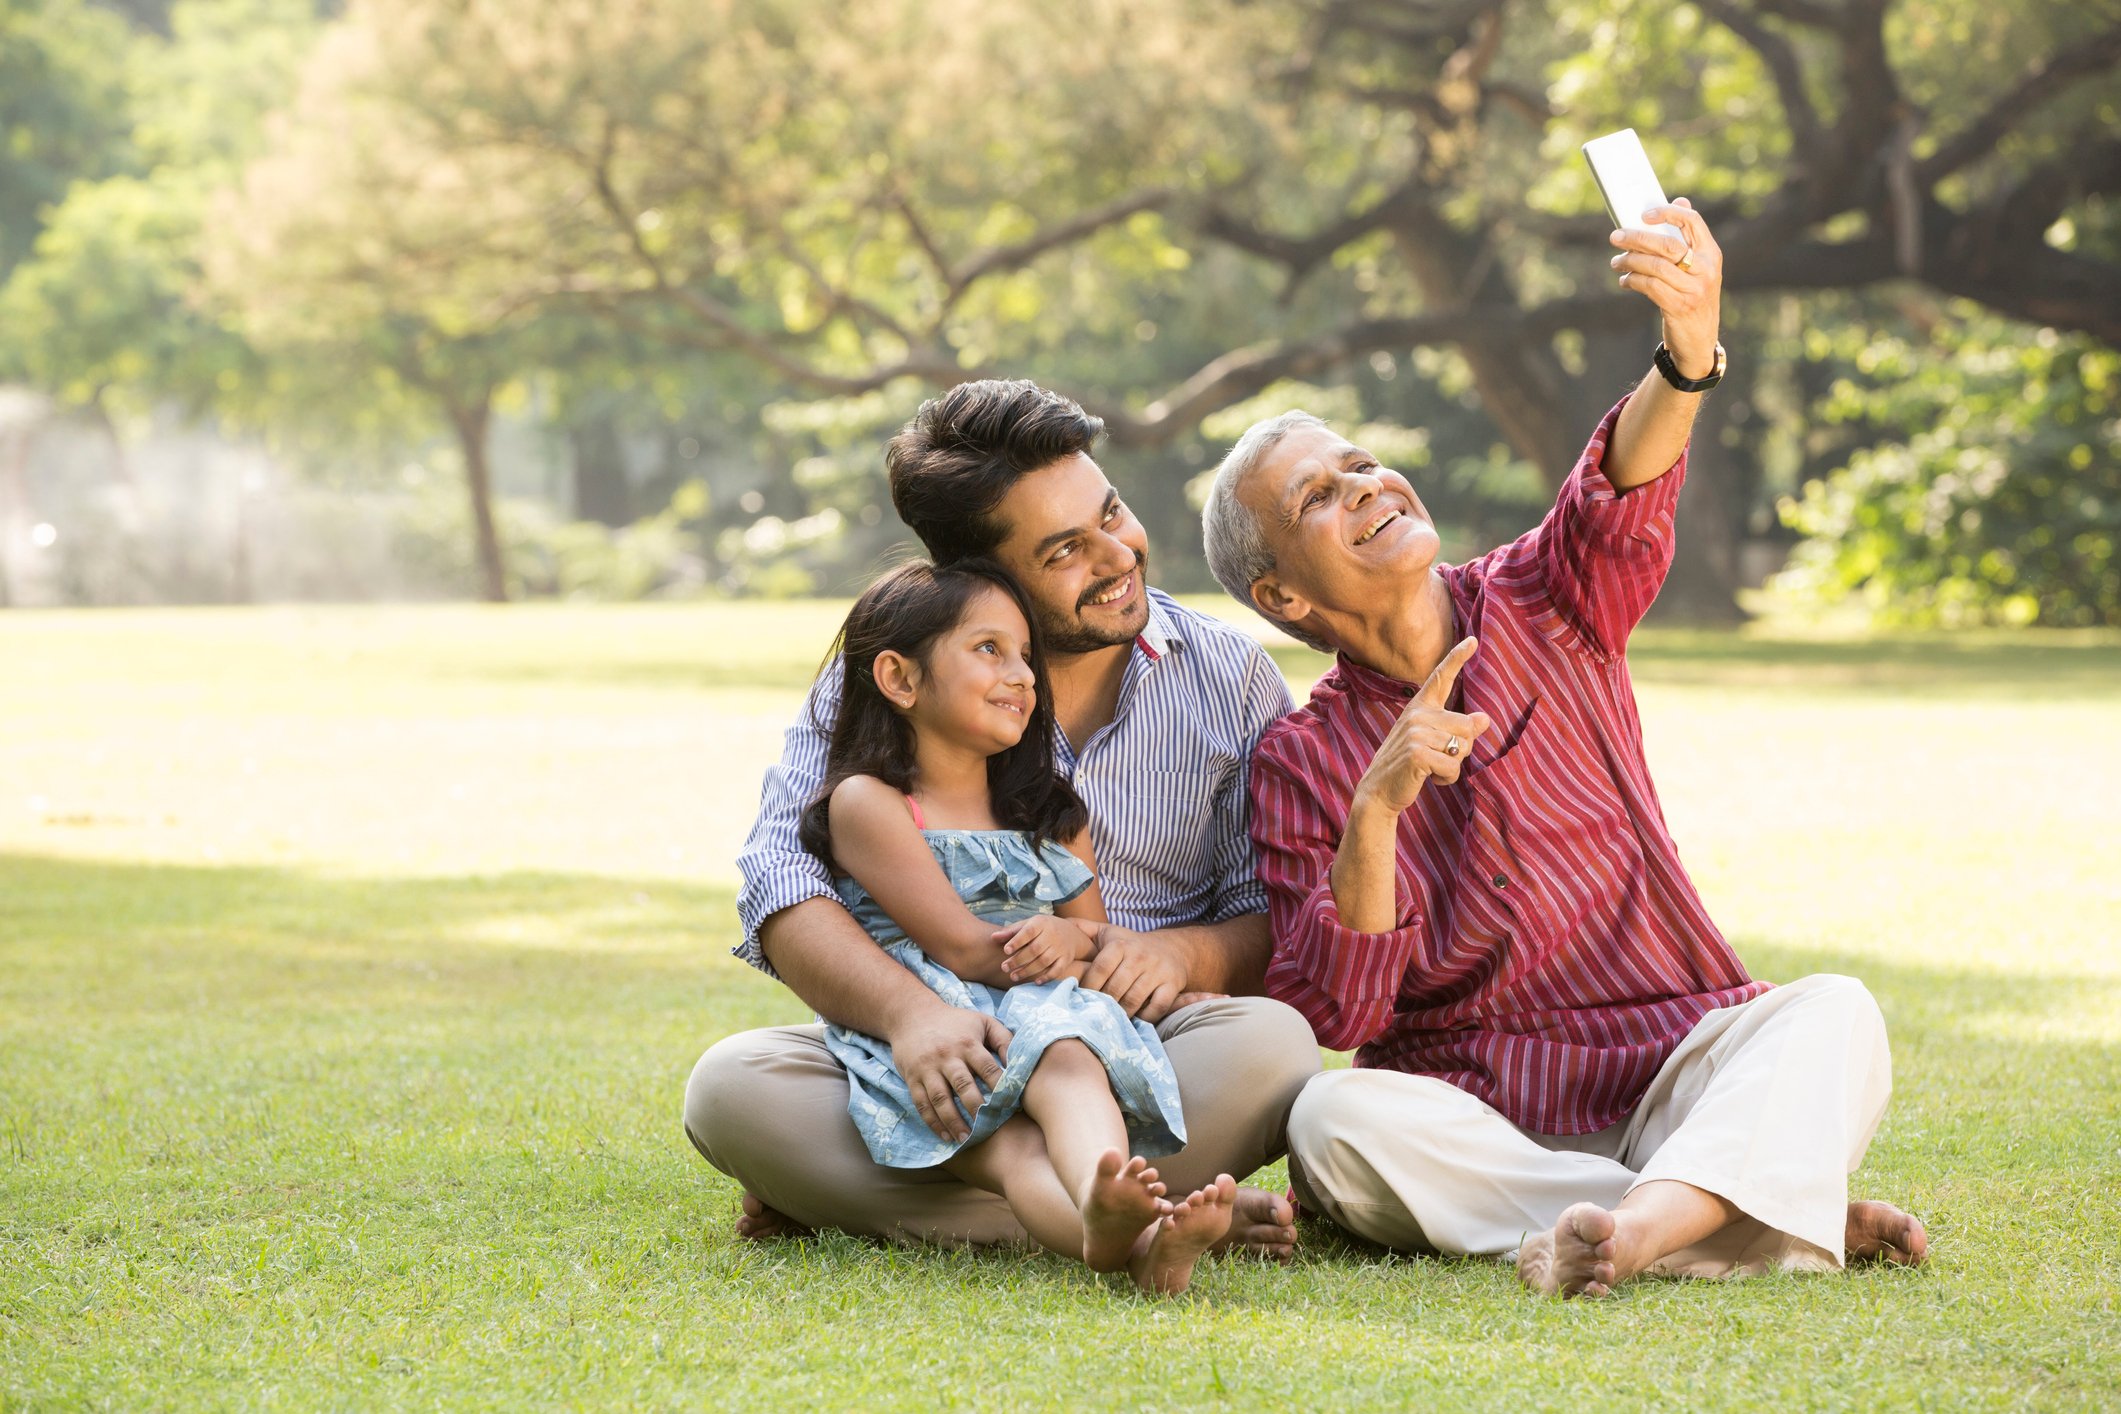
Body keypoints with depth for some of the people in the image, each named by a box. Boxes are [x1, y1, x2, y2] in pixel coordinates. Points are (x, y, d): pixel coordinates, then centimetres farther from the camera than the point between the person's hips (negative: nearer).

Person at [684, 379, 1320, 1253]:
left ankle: (860, 1198, -29)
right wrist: (909, 1011, -31)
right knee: (731, 1087, -28)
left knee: (1270, 1045, -33)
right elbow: (783, 883, -11)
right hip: (947, 1057, 0)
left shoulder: (1231, 678, 5)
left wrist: (1187, 954, -20)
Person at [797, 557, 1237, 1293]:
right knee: (1014, 1150, -37)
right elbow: (967, 951, -4)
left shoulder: (1051, 813, 26)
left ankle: (1106, 1207, -70)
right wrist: (1096, 946, 3)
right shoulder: (868, 803, 5)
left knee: (1065, 1059, -36)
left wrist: (1075, 940, -6)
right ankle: (1135, 1242, -71)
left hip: (1050, 1019, 4)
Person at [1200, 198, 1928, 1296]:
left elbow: (1623, 492, -17)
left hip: (1673, 1075, 1)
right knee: (1333, 1115, -32)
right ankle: (1783, 1220, -34)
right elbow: (1333, 1018, -8)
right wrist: (1376, 810, -22)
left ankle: (1643, 1223, -52)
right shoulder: (1301, 762, 5)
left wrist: (1690, 352, -39)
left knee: (1834, 1014, -26)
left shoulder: (1544, 607, 8)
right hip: (1473, 1121, -1)